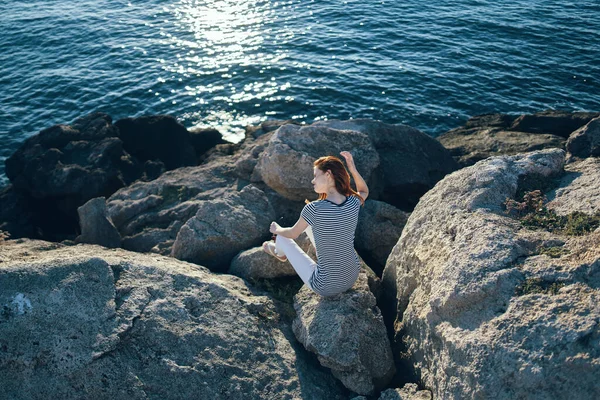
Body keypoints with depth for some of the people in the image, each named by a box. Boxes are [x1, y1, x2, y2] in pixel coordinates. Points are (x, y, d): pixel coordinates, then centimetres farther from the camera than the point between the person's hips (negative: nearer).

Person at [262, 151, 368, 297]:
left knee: (282, 237, 18)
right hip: (352, 278, 5)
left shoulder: (313, 209, -27)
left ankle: (279, 253, 56)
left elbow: (292, 234, -6)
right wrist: (353, 169, -3)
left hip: (325, 287, -5)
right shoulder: (354, 203, -14)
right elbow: (364, 191, 13)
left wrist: (277, 230, 16)